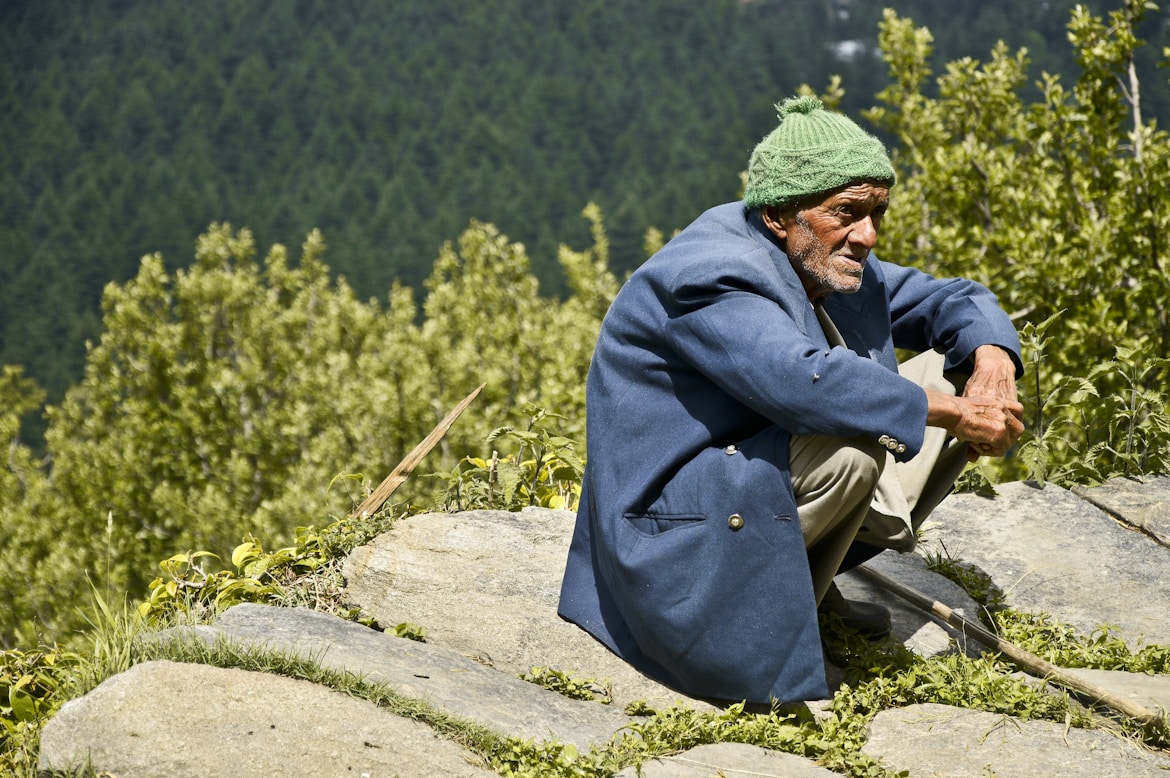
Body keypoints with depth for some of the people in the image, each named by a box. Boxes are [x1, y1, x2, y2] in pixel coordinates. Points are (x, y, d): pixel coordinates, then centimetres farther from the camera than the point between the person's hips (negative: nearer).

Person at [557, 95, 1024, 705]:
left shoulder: (832, 265, 4)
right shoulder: (712, 275, -24)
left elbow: (949, 300, 12)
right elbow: (805, 381, -40)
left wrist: (992, 364, -11)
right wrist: (955, 413, -33)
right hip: (681, 534, -9)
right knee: (855, 439, -34)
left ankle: (817, 576, 2)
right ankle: (773, 615, -10)